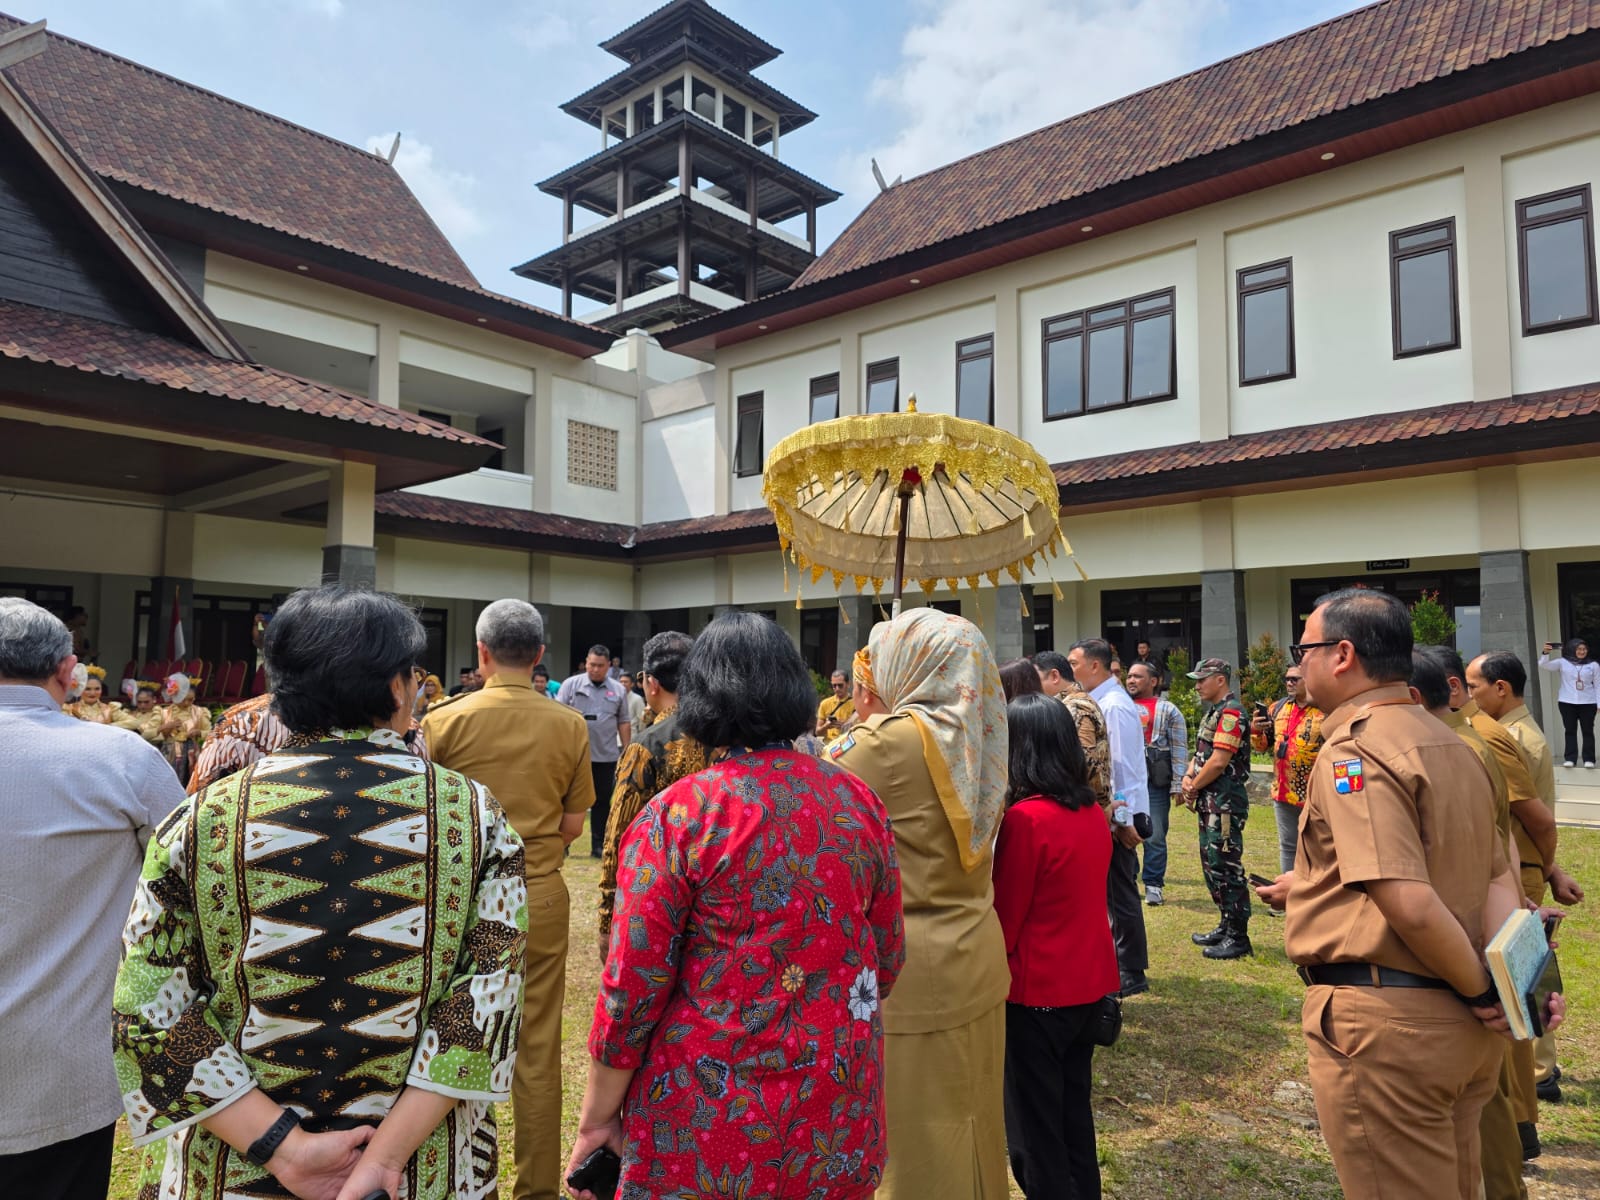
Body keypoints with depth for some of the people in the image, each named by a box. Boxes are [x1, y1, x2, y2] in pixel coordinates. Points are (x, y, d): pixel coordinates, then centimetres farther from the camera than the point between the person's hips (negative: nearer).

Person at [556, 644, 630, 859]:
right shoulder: (571, 684, 1)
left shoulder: (617, 690, 7)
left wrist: (627, 750, 5)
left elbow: (623, 723, 9)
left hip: (606, 755, 2)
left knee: (603, 801, 8)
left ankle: (599, 846, 17)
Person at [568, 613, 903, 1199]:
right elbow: (889, 953, 6)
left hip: (711, 1115, -4)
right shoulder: (860, 800, -3)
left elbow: (633, 985, -14)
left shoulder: (678, 813, -16)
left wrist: (597, 1116, -1)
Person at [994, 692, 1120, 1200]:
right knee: (1073, 1110, 23)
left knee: (1033, 1126, 10)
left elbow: (1006, 914, -14)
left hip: (1037, 988, -7)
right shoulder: (1092, 811, 0)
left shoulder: (1025, 818, -22)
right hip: (1089, 978, 7)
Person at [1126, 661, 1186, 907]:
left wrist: (1178, 785, -7)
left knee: (1155, 836, 0)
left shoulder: (1168, 711, 3)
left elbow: (1179, 750, 0)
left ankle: (1153, 885, 11)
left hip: (1155, 782, -3)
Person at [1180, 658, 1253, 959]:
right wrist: (1188, 777, 1)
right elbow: (1201, 753, 20)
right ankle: (1226, 927, 27)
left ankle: (1238, 938, 2)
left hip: (1226, 802, -11)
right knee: (1212, 864, 16)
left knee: (1226, 867, -6)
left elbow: (1218, 761, -21)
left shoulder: (1230, 712, -15)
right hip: (1210, 802, 11)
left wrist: (1194, 787, -9)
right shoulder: (1213, 712, 17)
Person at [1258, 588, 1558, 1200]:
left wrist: (1482, 992, -10)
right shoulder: (1451, 744, 12)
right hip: (1464, 1030, 9)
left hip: (1384, 1021, -9)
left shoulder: (1353, 751, -19)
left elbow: (1411, 907, -25)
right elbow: (1497, 876, 11)